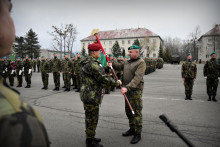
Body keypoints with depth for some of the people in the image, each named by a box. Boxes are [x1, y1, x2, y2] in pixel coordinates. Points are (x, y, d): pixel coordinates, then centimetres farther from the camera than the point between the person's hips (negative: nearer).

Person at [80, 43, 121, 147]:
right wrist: (117, 83, -11)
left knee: (90, 118, 22)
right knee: (92, 119, 3)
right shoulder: (92, 64, -22)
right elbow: (103, 78, -23)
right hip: (91, 96, -11)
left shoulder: (86, 62, 12)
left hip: (87, 94, 11)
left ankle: (90, 137, 38)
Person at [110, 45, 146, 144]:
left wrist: (127, 87, -36)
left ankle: (138, 134, 12)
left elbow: (137, 78, -26)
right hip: (127, 89, 9)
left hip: (136, 90, -8)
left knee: (136, 112, -2)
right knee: (128, 110, 17)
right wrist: (112, 64, 4)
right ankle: (132, 129, 34)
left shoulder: (141, 63, -15)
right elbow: (119, 66, 24)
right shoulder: (127, 62, 11)